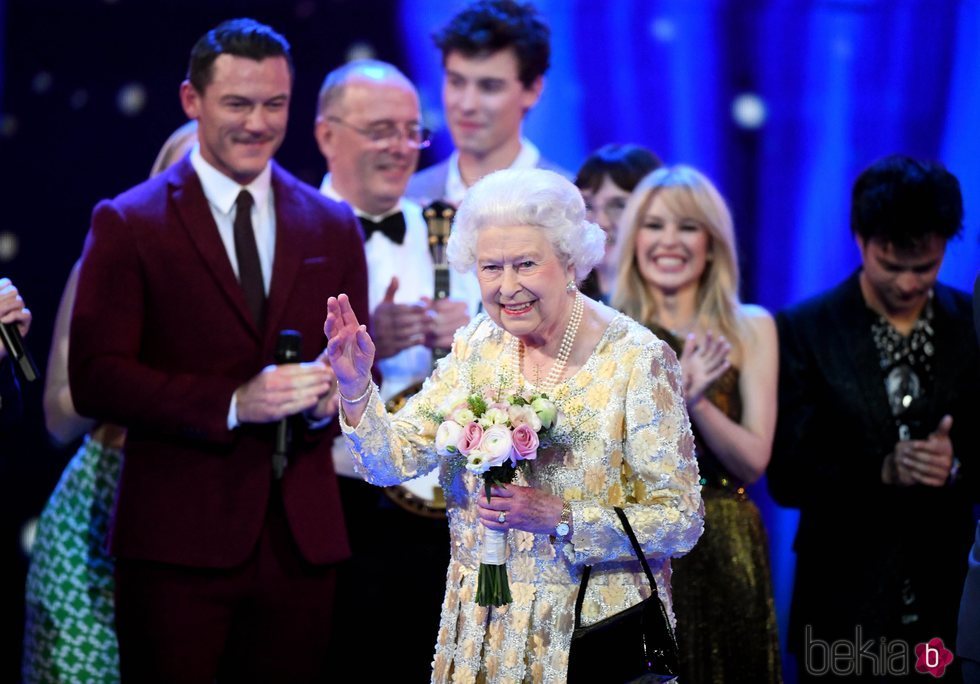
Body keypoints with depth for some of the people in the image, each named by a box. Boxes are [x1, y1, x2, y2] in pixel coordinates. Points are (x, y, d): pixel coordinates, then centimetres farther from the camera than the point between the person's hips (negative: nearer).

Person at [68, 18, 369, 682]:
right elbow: (94, 378, -7)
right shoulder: (128, 223, 0)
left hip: (302, 536, 4)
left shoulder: (333, 227, 13)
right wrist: (230, 403, -18)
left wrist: (332, 390, -8)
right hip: (179, 536, -3)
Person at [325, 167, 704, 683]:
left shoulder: (637, 360, -15)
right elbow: (392, 462, -2)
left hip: (594, 629, -4)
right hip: (482, 630, 4)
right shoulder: (478, 346, 1)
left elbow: (681, 522, -15)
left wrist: (560, 520, -25)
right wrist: (355, 385, -19)